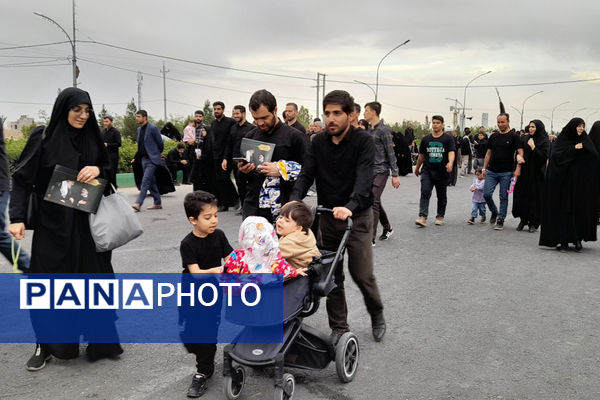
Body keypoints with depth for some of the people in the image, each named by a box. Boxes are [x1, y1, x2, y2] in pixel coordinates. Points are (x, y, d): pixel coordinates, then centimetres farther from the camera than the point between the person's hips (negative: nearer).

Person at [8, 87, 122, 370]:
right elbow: (22, 179, -6)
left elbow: (108, 169, 14)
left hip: (87, 222, 3)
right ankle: (46, 345, 22)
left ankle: (102, 340, 21)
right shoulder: (42, 137, -6)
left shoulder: (92, 138, 4)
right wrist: (17, 217, -15)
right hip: (52, 223, -3)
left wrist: (98, 170, -10)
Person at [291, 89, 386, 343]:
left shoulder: (363, 141, -9)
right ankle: (338, 327, 22)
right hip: (327, 216, 4)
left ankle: (377, 315, 28)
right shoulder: (318, 143, 5)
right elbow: (306, 174, -4)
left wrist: (350, 207, -40)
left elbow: (364, 178, -23)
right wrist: (295, 199, -24)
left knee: (362, 274, -1)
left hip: (357, 217, -4)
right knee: (332, 276, 8)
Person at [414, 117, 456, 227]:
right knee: (425, 193, -14)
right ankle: (422, 217, -19)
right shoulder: (426, 139, 8)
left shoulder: (448, 139, -1)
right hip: (427, 171, 1)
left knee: (441, 196, 11)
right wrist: (417, 168, 25)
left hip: (442, 172, -1)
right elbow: (421, 155, 18)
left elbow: (451, 152, -15)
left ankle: (440, 216, 26)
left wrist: (450, 163, -34)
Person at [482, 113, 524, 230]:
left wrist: (519, 157, -33)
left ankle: (500, 220, 11)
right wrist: (484, 168, 10)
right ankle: (494, 212, 23)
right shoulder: (493, 136, 11)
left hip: (506, 173, -4)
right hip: (491, 172, 4)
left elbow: (520, 151, -9)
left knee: (503, 197, 2)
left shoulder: (514, 136, -2)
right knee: (486, 194, -4)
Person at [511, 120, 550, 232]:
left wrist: (533, 147, -18)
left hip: (537, 173, -4)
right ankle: (523, 220, 17)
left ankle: (533, 223, 10)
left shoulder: (545, 142, -5)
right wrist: (518, 168, 1)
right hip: (524, 172, 4)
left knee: (535, 198, 0)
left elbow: (543, 157, -15)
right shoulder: (525, 139, 7)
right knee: (521, 196, 2)